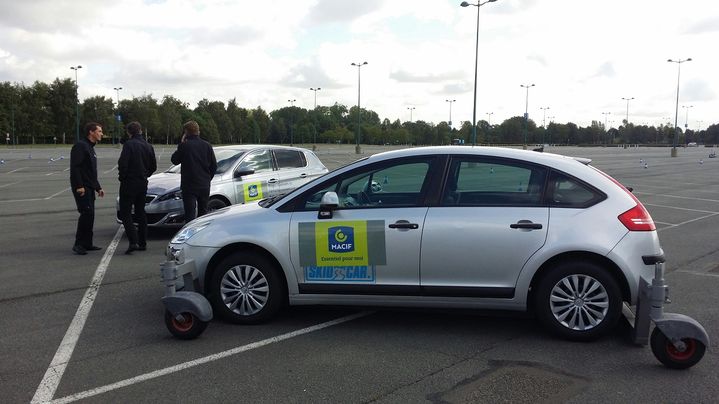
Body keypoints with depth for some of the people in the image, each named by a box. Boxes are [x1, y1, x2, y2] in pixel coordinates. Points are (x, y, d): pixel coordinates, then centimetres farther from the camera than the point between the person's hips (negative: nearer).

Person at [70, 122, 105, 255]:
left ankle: (87, 243, 15)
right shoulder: (80, 146, -9)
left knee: (90, 215, 10)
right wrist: (79, 186, -25)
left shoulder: (91, 148, 22)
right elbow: (75, 167, -19)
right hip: (81, 188, -10)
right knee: (87, 213, -15)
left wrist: (98, 188, 25)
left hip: (89, 188, 10)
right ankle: (79, 244, -11)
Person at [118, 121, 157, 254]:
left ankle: (133, 242, -15)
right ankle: (143, 243, 16)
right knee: (141, 212, 14)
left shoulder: (129, 144, -13)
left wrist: (122, 177, -3)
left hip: (129, 183, -6)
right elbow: (153, 166, 11)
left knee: (125, 213, -2)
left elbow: (122, 164, -19)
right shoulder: (148, 146, 7)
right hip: (143, 183, 6)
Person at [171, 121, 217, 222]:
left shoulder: (184, 145, -11)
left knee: (190, 215, -2)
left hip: (189, 186, -4)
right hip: (204, 186, 4)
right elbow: (214, 165, 6)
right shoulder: (207, 145, 2)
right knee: (203, 214, 16)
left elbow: (174, 160, 3)